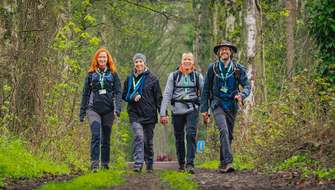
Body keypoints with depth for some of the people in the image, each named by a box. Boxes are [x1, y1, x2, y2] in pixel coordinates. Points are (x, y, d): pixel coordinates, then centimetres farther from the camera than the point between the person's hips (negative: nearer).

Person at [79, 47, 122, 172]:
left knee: (106, 138, 6)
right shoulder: (91, 74, 8)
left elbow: (118, 92, 1)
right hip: (94, 109, -1)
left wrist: (117, 108, -14)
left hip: (108, 110, 1)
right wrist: (82, 112, 10)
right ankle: (94, 163, -21)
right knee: (95, 135, -16)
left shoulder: (113, 74, 7)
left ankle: (105, 164, 14)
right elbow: (85, 93, 11)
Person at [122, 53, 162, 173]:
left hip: (149, 114, 0)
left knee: (148, 141, 6)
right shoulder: (129, 79, 9)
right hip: (135, 114, 1)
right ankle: (138, 164, -22)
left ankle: (149, 165, 19)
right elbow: (124, 95, 14)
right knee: (139, 137, -18)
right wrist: (133, 97, -8)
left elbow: (158, 98, 1)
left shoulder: (152, 78, 2)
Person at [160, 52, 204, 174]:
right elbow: (167, 94, 3)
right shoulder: (173, 76, 8)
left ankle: (190, 164, -20)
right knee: (179, 138, 6)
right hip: (177, 110, 1)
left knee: (191, 134, -17)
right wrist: (163, 113, -5)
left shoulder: (197, 76, 9)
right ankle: (181, 164, 21)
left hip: (192, 109, -1)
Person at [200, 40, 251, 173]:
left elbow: (247, 85, -3)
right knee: (224, 131, -22)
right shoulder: (212, 68, 2)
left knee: (229, 135, 8)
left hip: (231, 105, 2)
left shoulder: (238, 69, 3)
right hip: (217, 104, -2)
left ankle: (223, 165, 21)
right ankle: (228, 162, -31)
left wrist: (242, 95, -26)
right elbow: (206, 90, 6)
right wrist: (204, 110, 2)